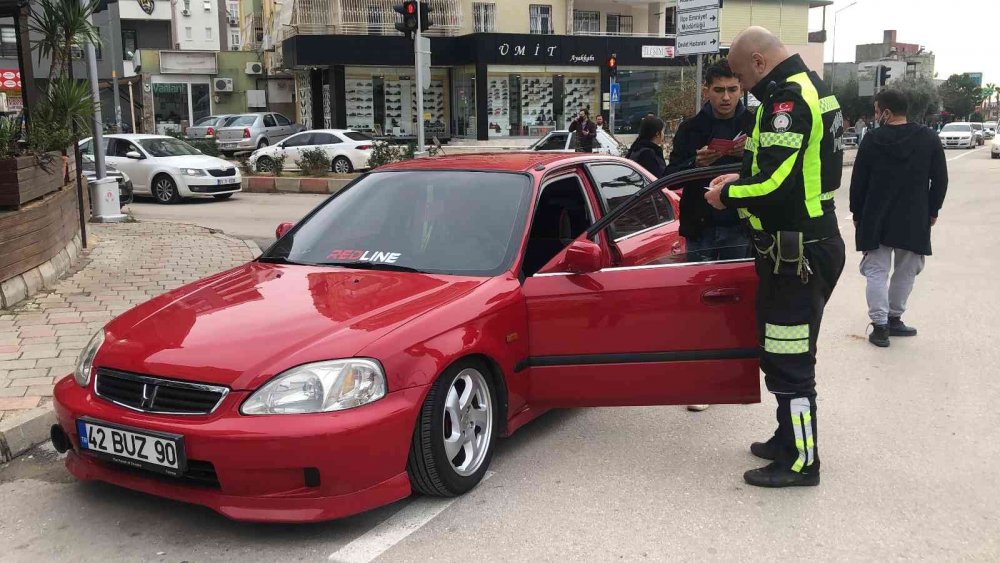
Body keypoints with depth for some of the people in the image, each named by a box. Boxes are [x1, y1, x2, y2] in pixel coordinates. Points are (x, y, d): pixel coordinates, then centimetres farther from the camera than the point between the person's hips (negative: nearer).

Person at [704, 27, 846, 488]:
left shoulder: (788, 99, -19)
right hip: (810, 241, 11)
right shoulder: (810, 88, 14)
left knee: (789, 358, -2)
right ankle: (789, 439, 34)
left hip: (797, 254, -11)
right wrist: (740, 179, 12)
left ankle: (800, 462, 10)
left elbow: (775, 186, -26)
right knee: (780, 350, 20)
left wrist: (727, 196, -9)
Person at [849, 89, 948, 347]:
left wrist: (857, 214, 9)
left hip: (876, 219, -1)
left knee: (877, 271, 3)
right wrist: (932, 211, 13)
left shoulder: (872, 140, -7)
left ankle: (880, 325, -4)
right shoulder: (929, 139, -1)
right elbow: (940, 180, 2)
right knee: (905, 272, 15)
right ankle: (894, 319, 21)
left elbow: (858, 181, -3)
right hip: (914, 220, 2)